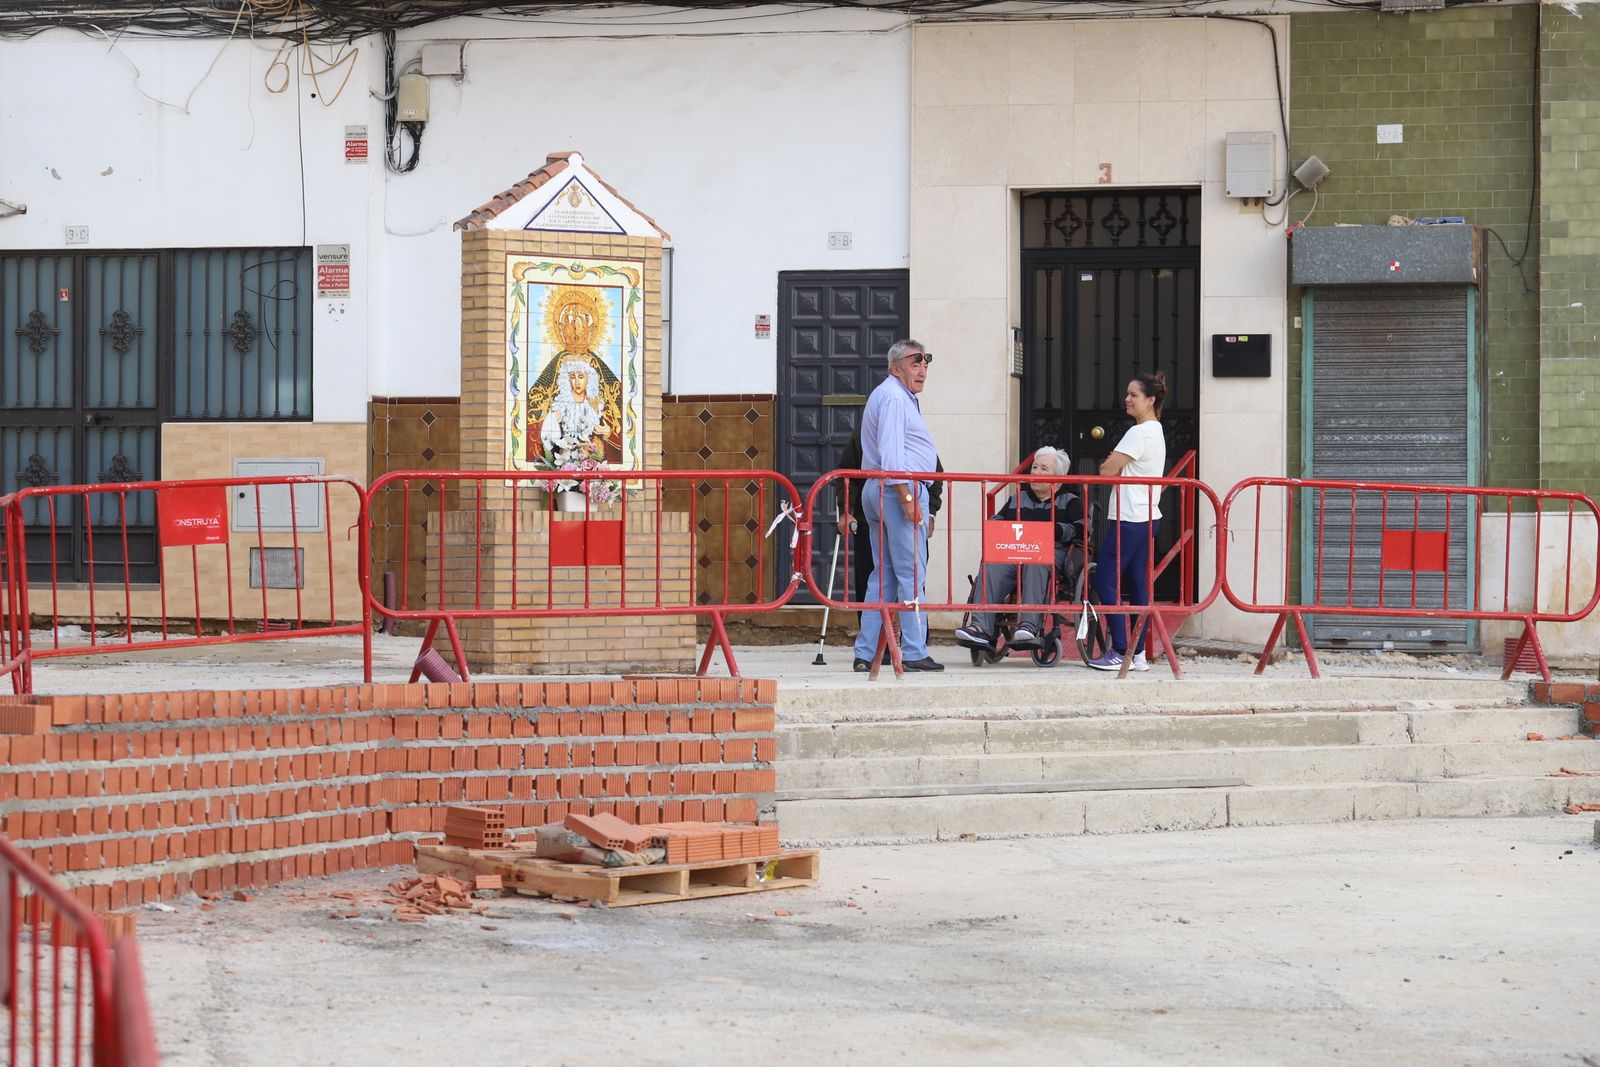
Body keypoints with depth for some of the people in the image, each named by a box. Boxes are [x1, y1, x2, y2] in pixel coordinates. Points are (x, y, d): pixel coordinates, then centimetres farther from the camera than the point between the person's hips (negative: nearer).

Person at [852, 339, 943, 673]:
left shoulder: (900, 397, 25)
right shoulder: (893, 397, -9)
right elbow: (890, 452, -19)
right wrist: (907, 497, -23)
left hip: (877, 492, 11)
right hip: (900, 489, -11)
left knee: (883, 575, 9)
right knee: (911, 573, -10)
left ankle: (865, 654, 7)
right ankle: (914, 652, -12)